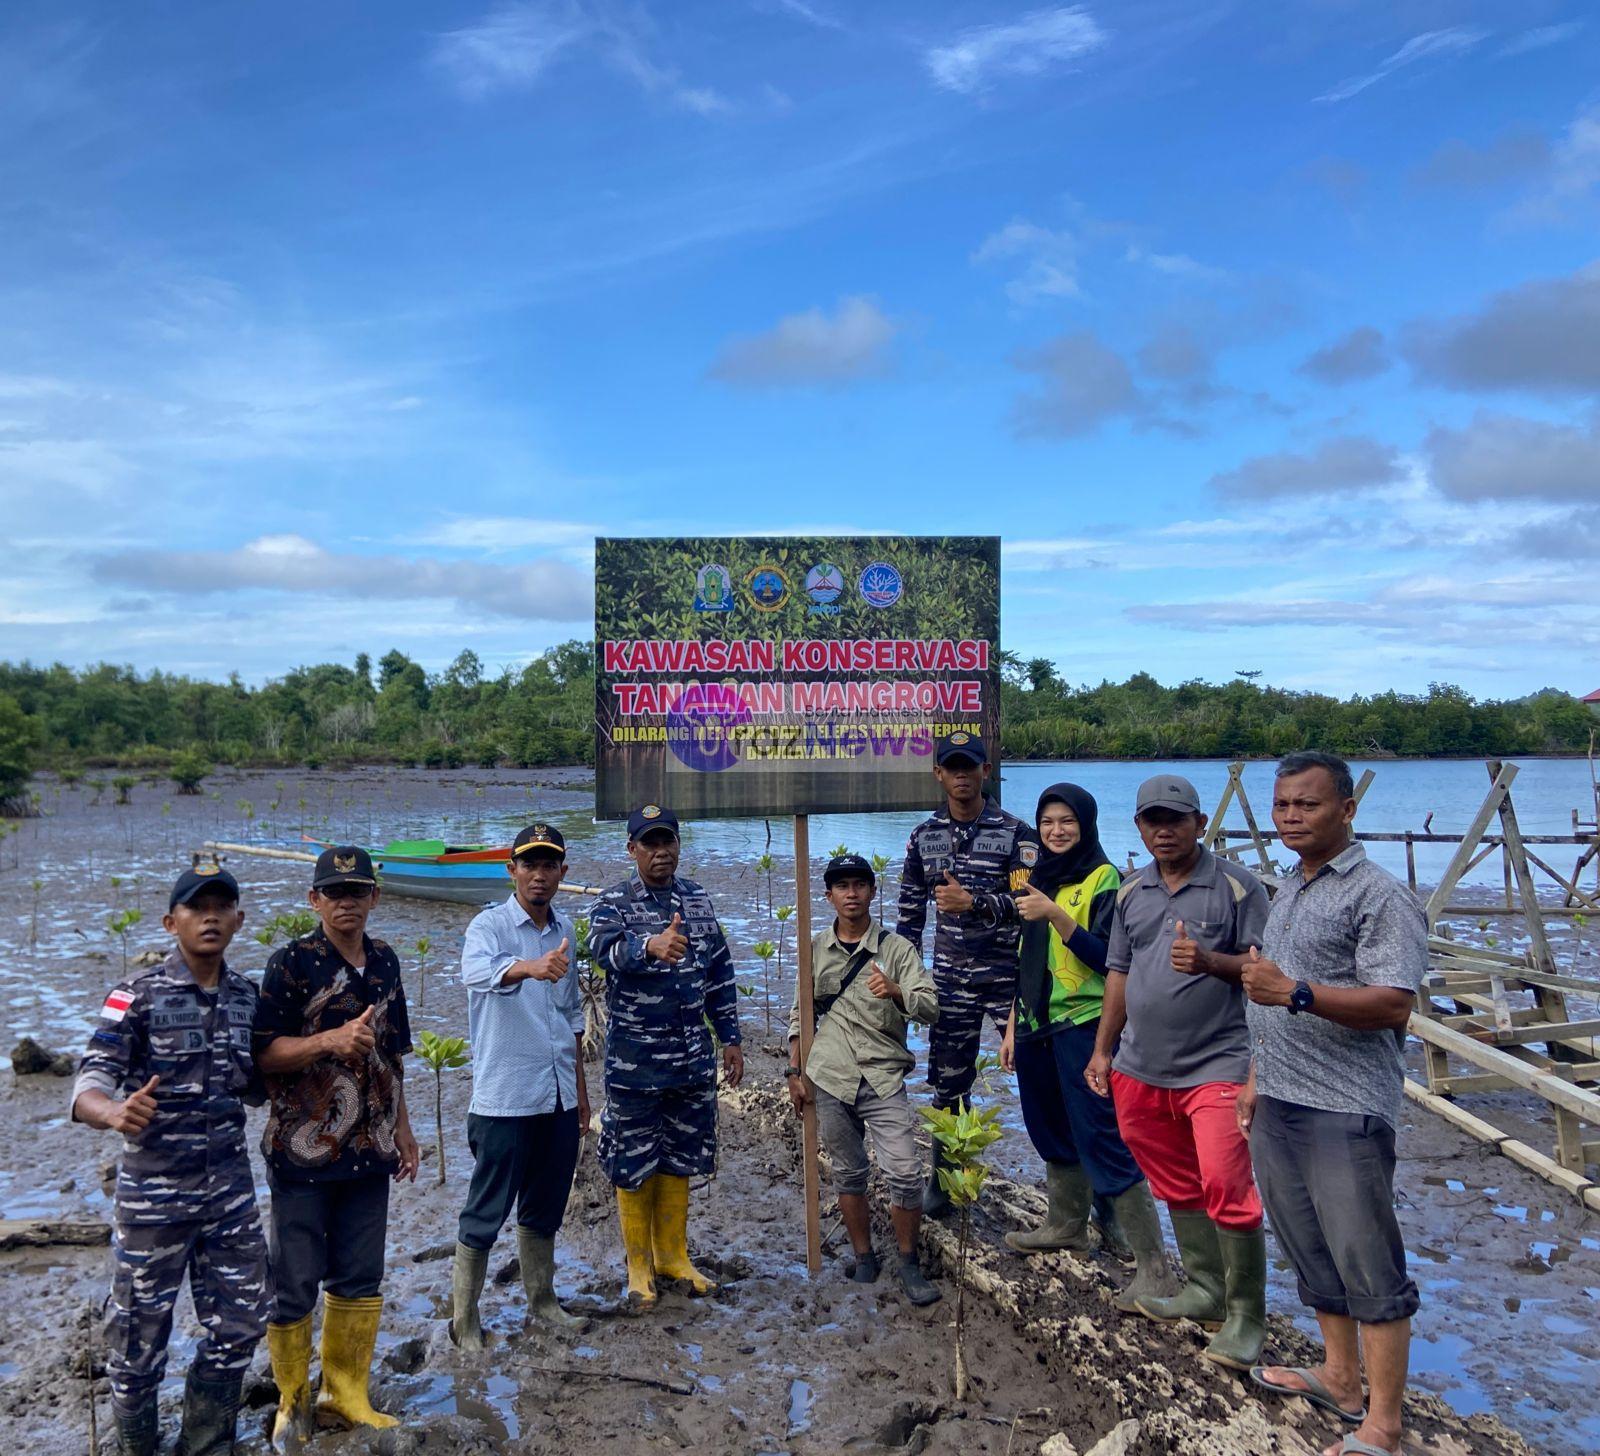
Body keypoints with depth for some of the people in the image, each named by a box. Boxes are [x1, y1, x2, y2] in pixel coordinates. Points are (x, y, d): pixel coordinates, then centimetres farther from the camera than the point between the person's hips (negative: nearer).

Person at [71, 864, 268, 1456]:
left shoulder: (246, 996, 3)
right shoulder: (138, 995, -12)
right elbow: (89, 1085, -20)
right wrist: (115, 1112, -41)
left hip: (231, 1190, 5)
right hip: (153, 1191, -4)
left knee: (239, 1324, 12)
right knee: (140, 1330, 11)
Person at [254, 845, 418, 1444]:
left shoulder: (385, 961, 8)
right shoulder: (292, 962, -9)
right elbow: (265, 1053, -12)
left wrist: (402, 1127, 17)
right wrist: (331, 1040, -28)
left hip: (369, 1150, 5)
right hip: (303, 1151, -5)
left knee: (360, 1281, 13)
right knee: (294, 1284, 6)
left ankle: (345, 1396, 28)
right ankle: (293, 1401, 25)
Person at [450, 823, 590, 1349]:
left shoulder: (564, 930, 9)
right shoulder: (489, 925, -11)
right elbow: (476, 971, -35)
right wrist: (530, 967, -55)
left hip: (559, 1097, 6)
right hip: (505, 1099, -6)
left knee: (545, 1209, 19)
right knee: (486, 1213, 4)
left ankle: (541, 1300, 35)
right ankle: (464, 1318, 19)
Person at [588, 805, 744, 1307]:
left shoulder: (698, 900, 6)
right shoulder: (614, 903, -9)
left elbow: (720, 974, 12)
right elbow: (605, 947, -33)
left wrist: (730, 1037, 11)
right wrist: (651, 945, -53)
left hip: (693, 1059, 4)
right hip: (634, 1062, -4)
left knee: (680, 1159, 16)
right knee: (634, 1163, 7)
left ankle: (673, 1255, 33)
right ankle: (639, 1266, 25)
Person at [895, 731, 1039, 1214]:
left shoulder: (1015, 833, -6)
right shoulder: (924, 836, 6)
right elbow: (911, 910, 11)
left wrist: (972, 902, -27)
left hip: (1009, 975, -3)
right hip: (951, 976, 3)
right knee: (948, 1082, 11)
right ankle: (943, 1178, 27)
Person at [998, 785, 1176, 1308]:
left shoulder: (1104, 879, -9)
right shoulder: (1040, 878, 12)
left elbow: (1106, 959, -17)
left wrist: (1055, 915, -27)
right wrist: (1012, 1027, 18)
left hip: (1083, 1025, -7)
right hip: (1037, 1026, 7)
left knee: (1104, 1142, -8)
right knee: (1054, 1133, 18)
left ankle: (1153, 1264, -2)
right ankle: (1066, 1225, 37)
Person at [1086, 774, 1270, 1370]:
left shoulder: (1237, 886, -6)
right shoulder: (1131, 891, 10)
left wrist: (1210, 961, -25)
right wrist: (1102, 1049, 13)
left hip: (1216, 1066, -6)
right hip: (1141, 1069, 6)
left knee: (1226, 1188, -9)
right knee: (1177, 1187, 16)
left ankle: (1246, 1317, 6)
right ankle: (1204, 1289, 33)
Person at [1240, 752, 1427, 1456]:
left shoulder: (1377, 895, -11)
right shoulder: (1287, 893, 15)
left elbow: (1393, 1005, -20)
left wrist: (1296, 993, -30)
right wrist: (1257, 1079, 22)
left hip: (1344, 1110, -8)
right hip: (1278, 1106, 8)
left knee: (1367, 1265, 1)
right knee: (1311, 1253, 19)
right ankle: (1339, 1379, 34)